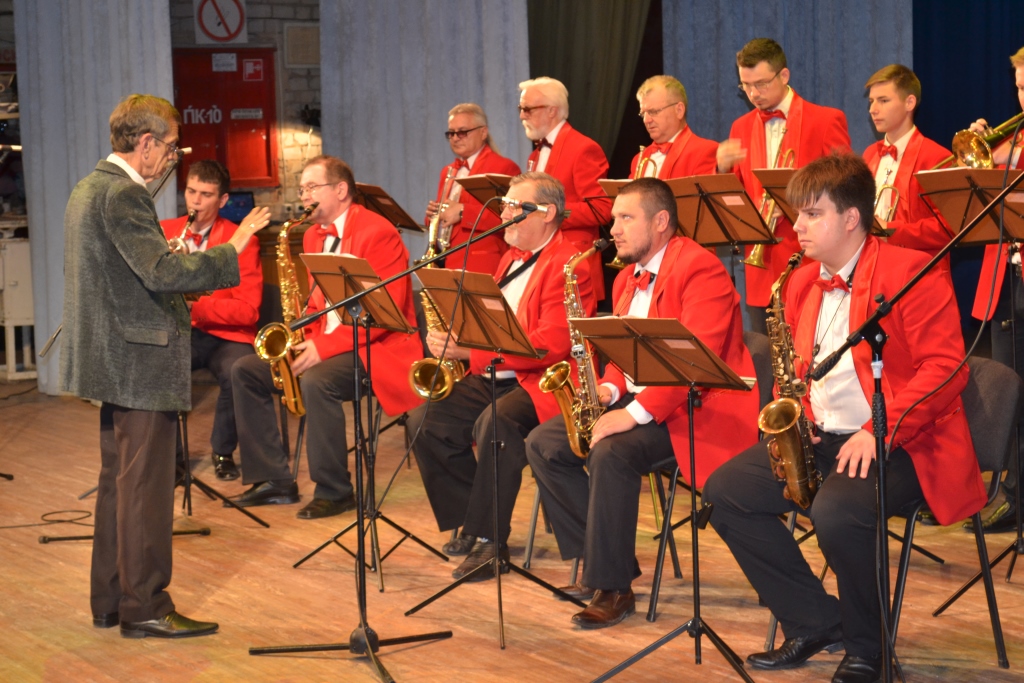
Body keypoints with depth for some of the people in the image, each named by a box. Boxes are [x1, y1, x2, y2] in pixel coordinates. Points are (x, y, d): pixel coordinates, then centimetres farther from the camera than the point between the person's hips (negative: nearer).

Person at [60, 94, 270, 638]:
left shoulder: (87, 189, 14)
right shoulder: (124, 194, -18)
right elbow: (163, 272, -27)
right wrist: (233, 247, -20)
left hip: (112, 360, 10)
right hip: (141, 360, -10)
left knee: (118, 482, 15)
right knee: (146, 486, -4)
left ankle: (109, 602, 22)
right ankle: (145, 608, 2)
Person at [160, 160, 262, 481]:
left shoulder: (242, 241, -2)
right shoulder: (164, 231, 9)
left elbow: (248, 310, -11)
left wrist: (195, 306, -24)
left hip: (225, 334, -2)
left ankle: (223, 452, -7)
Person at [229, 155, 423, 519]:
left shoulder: (378, 233, -13)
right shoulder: (313, 236, 13)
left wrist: (325, 346, -25)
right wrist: (306, 339, -4)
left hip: (375, 348, -9)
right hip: (324, 344, 9)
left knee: (316, 381, -36)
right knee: (245, 372, -1)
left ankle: (335, 491, -21)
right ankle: (274, 481, 1)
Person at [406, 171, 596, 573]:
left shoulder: (569, 264, -11)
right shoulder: (514, 258, 19)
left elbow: (551, 344, -23)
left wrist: (470, 351, -26)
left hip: (543, 383, -9)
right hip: (495, 378, 9)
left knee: (494, 423, -36)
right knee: (423, 422, -5)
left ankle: (491, 540, -25)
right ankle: (469, 522, 6)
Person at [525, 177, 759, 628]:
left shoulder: (699, 269, -14)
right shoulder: (628, 279, 16)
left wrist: (636, 412, -28)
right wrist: (609, 389, -2)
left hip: (692, 406, -10)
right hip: (637, 400, 10)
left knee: (612, 453, -33)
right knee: (543, 443, -3)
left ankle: (613, 587, -22)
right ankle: (602, 559, 1)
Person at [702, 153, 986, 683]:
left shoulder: (910, 272, -10)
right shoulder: (802, 283, 14)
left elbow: (944, 367, -16)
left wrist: (880, 432, -25)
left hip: (901, 442, -8)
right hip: (818, 439, 8)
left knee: (836, 511, -35)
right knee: (725, 491, -6)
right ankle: (817, 624, 4)